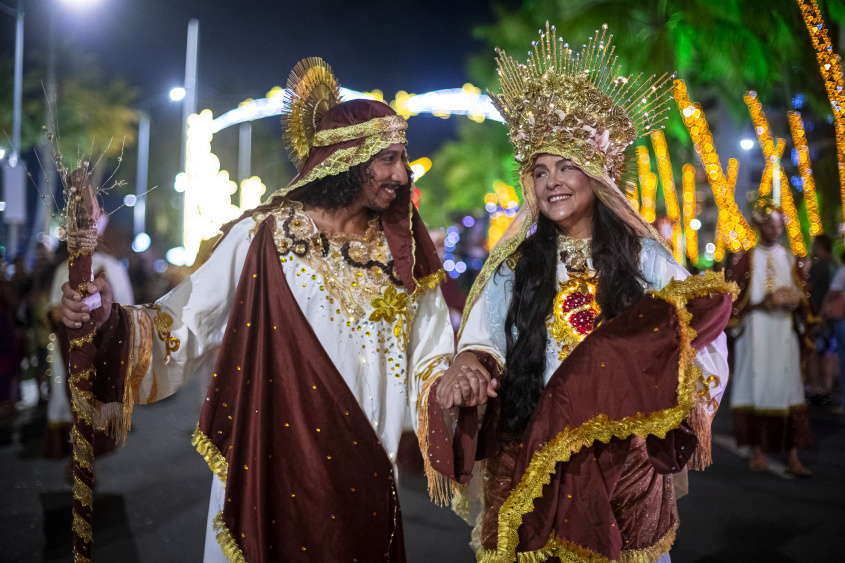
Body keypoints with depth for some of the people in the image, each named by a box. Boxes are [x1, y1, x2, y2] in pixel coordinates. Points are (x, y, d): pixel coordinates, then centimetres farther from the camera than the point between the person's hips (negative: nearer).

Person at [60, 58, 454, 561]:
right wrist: (111, 320, -21)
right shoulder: (261, 237, -5)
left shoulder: (401, 259, 4)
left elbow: (428, 365, 5)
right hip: (270, 473, -3)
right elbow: (184, 326, -6)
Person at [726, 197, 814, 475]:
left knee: (787, 388, -3)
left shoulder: (790, 260, 12)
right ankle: (758, 450, 4)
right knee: (757, 386, -4)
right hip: (755, 335, -2)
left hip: (784, 335, 2)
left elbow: (804, 297, 14)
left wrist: (794, 301, -8)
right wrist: (761, 303, -15)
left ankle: (793, 457, -2)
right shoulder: (744, 260, 3)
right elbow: (732, 298, -1)